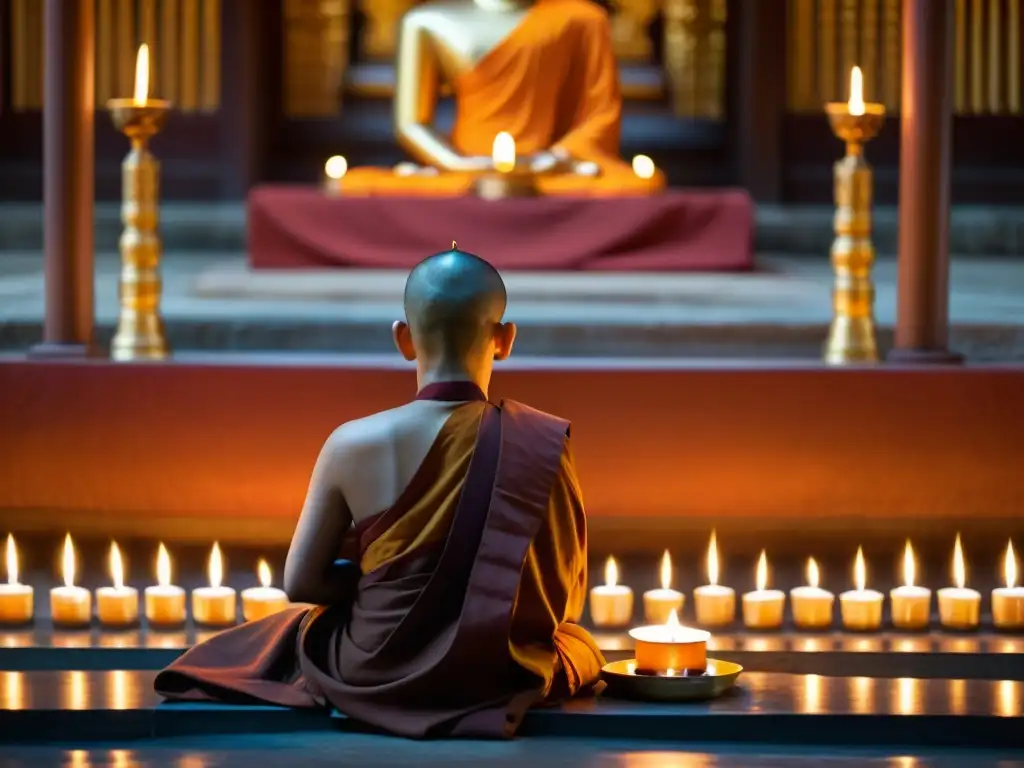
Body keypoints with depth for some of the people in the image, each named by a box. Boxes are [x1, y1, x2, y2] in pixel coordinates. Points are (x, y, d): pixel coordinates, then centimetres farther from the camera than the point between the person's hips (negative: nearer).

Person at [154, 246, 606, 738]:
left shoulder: (353, 444, -12)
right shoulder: (544, 444, -12)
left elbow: (301, 582, -3)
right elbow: (567, 595, -1)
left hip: (374, 675, 0)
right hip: (506, 677, 0)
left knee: (286, 634, 37)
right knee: (579, 642, 38)